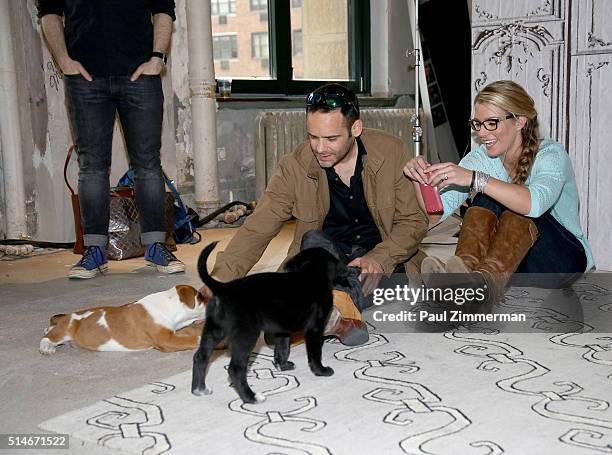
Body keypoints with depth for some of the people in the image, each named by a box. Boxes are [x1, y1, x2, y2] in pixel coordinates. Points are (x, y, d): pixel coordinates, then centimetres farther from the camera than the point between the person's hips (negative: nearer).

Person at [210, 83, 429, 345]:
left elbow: (414, 222, -4)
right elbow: (256, 230, -10)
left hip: (384, 257, 0)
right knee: (313, 240, -34)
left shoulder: (391, 152, -8)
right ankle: (347, 313, -51)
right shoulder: (294, 166, -8)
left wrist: (378, 259, -23)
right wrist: (218, 280, -26)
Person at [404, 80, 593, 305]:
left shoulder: (551, 154, -14)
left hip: (562, 258, -4)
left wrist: (474, 179, -44)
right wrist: (421, 179, -25)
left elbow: (535, 203, -38)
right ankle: (466, 268, -45)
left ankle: (486, 278, -52)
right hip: (509, 259, 4)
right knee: (487, 198, -23)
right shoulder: (481, 158, 0)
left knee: (515, 205, -31)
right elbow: (436, 213, -7)